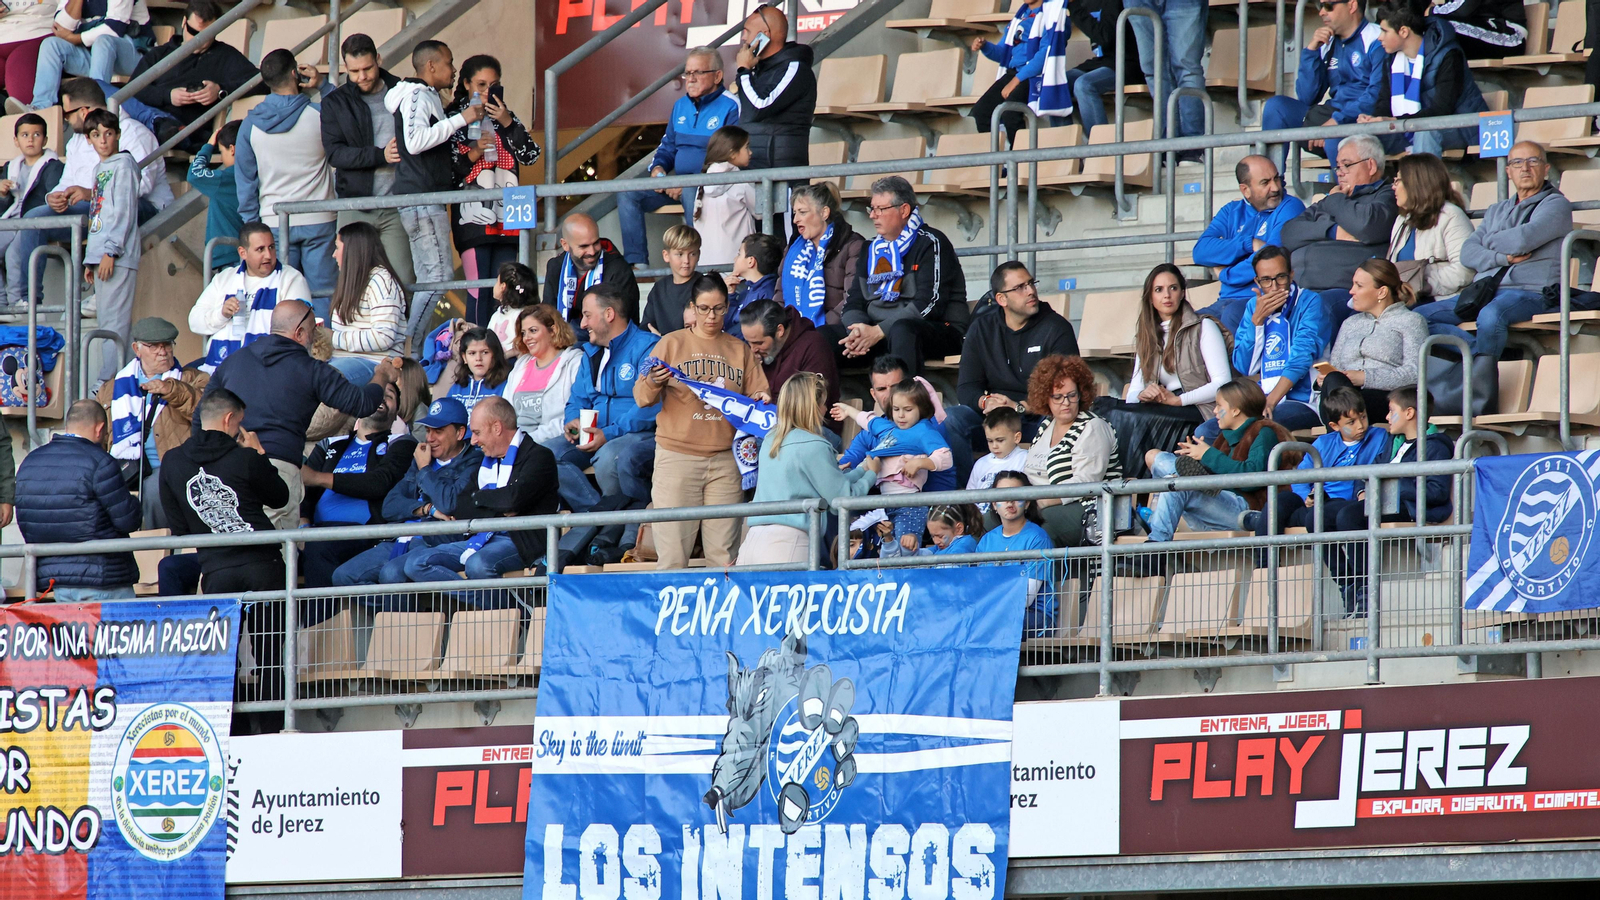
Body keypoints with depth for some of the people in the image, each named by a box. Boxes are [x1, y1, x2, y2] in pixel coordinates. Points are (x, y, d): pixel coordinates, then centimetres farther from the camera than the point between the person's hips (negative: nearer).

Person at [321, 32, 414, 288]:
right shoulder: (335, 103, 7)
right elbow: (334, 152, -4)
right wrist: (381, 155, -14)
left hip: (396, 206, 0)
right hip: (355, 207, 0)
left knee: (404, 282, -7)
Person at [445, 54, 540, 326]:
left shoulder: (507, 117, 17)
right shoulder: (453, 119, 3)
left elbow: (531, 156, 6)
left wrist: (507, 123, -3)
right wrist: (472, 154, -15)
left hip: (506, 219, 4)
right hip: (473, 219, -4)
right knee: (479, 291, -11)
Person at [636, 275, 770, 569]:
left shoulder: (740, 350, 14)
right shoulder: (672, 344, 7)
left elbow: (754, 396, 16)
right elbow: (642, 398, 1)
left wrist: (760, 401, -7)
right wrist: (653, 384, -20)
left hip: (725, 460, 2)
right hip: (677, 455, -2)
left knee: (724, 555, 0)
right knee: (673, 555, -7)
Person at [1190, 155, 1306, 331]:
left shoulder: (1289, 208, 0)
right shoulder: (1232, 212, 17)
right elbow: (1200, 252, 2)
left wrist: (1226, 274, -1)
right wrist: (1249, 244, -10)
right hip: (1226, 301, 5)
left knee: (1232, 316, -35)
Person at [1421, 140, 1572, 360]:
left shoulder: (1556, 205, 5)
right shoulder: (1497, 211, 25)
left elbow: (1522, 240, -11)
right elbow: (1467, 253, 11)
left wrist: (1490, 242, 8)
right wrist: (1503, 258, -8)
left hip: (1530, 292, -7)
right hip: (1484, 292, 7)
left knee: (1491, 315, -42)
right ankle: (1478, 350, -26)